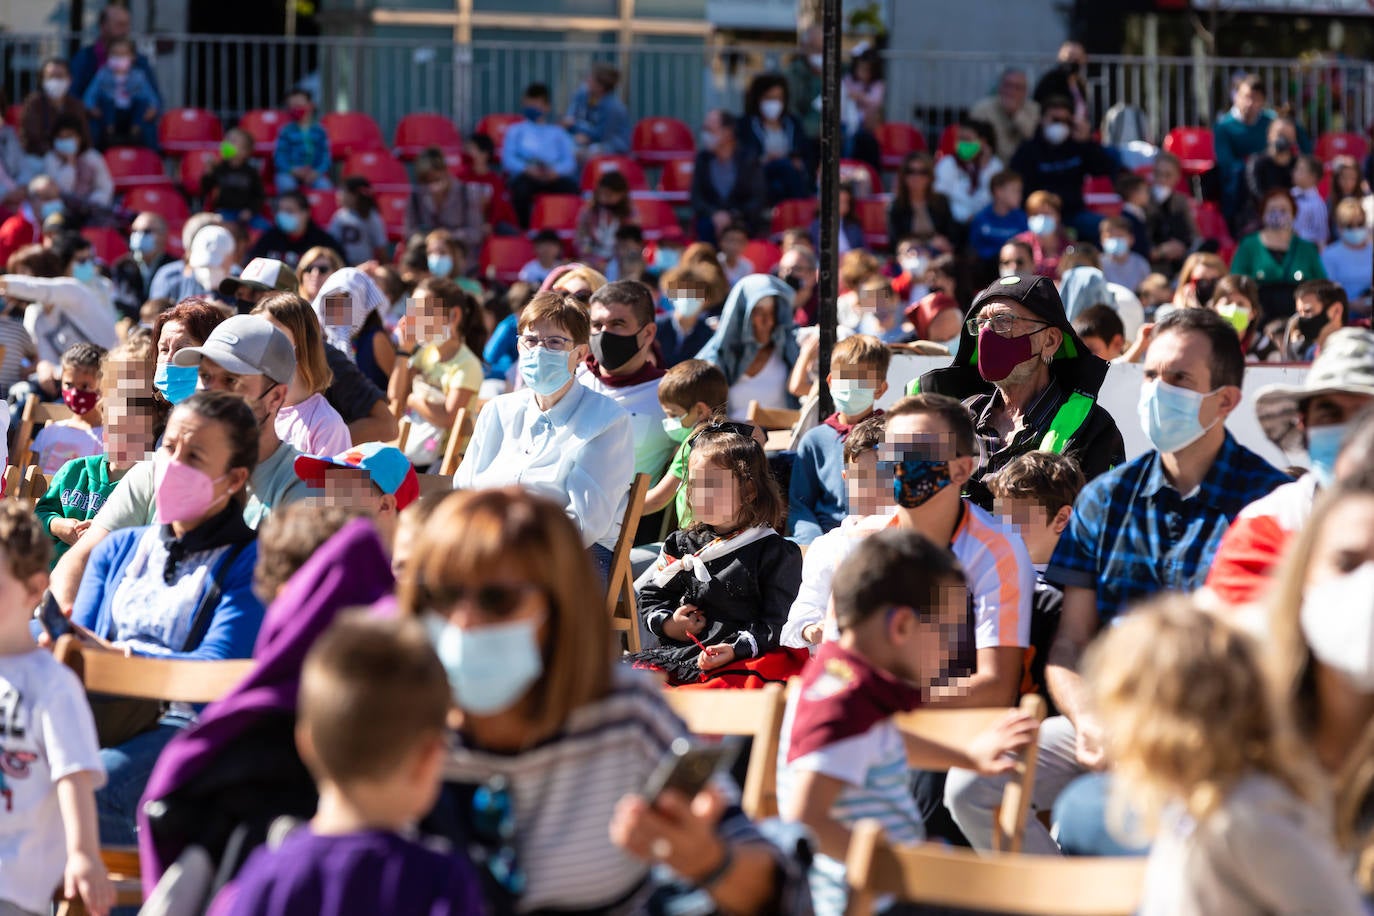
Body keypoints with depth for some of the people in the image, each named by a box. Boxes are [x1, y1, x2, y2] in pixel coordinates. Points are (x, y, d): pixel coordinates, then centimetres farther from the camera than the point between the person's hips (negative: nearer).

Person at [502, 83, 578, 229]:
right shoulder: (516, 130, 23)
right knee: (521, 188, -38)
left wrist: (556, 171, -13)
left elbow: (570, 162, 11)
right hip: (525, 175, -1)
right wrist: (527, 169, -15)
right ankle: (526, 228, -25)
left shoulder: (557, 132, 26)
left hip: (552, 177, 1)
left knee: (572, 187, -32)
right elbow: (507, 158, 7)